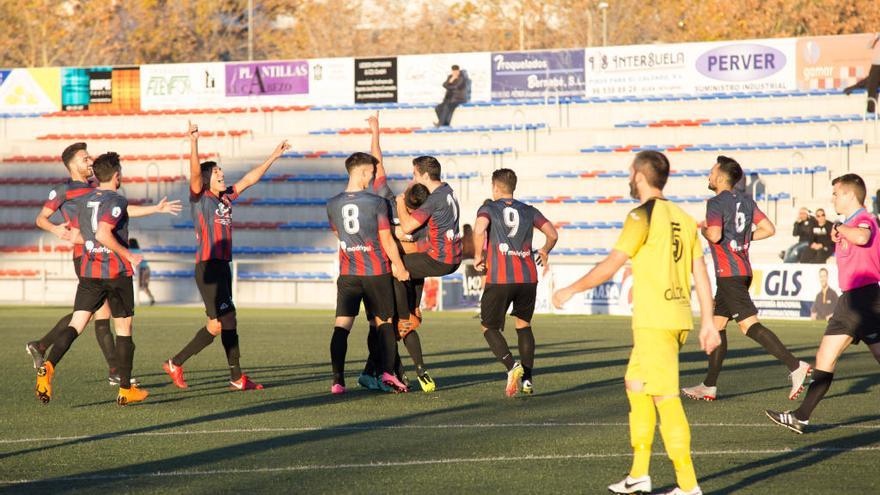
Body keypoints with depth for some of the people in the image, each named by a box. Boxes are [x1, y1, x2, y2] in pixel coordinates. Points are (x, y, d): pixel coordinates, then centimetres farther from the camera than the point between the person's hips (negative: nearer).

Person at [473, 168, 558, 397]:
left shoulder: (488, 209, 4)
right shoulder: (529, 211, 14)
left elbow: (479, 229, -17)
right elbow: (553, 234, 11)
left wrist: (478, 256, -4)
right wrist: (544, 252, 31)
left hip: (499, 278, -4)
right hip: (528, 277, 4)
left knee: (489, 327, 8)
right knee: (523, 325, 20)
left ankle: (512, 366, -17)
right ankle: (527, 379, 11)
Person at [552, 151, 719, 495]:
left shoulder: (643, 215, -10)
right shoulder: (683, 218, 13)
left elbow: (610, 266, -11)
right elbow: (700, 274, 12)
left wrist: (571, 290, 0)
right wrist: (708, 322, 15)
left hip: (654, 321, -8)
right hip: (679, 316, 8)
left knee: (665, 398, -6)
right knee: (636, 386, 19)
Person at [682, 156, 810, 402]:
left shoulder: (716, 203, -11)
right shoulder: (746, 202, 13)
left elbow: (715, 235, -24)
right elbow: (769, 229, 11)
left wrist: (703, 230, -3)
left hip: (728, 273, -9)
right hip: (743, 271, 9)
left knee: (749, 324, -14)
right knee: (717, 324, 13)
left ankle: (795, 366, -24)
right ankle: (709, 386, 16)